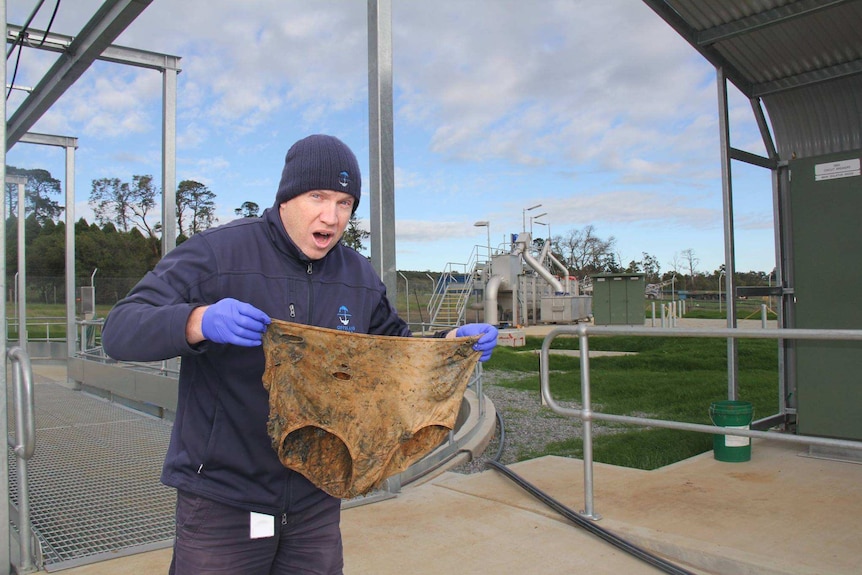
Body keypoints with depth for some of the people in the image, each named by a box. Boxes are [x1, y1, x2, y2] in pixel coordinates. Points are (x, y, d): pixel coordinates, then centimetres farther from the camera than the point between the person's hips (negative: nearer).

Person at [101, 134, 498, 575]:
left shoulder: (359, 277, 5)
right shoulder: (215, 253, -12)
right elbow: (119, 331, -16)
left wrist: (452, 342, -5)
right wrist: (198, 322, -37)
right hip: (222, 495, -4)